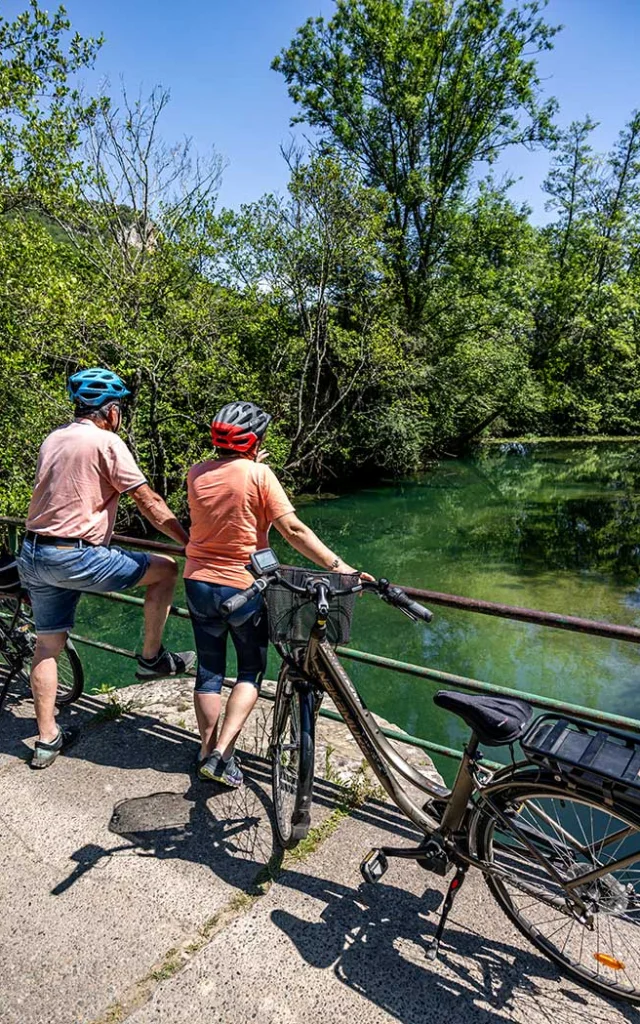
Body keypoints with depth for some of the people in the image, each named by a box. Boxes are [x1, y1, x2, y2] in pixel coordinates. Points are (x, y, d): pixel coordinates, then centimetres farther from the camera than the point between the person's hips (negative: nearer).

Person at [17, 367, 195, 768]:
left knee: (47, 646, 16)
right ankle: (152, 658, 15)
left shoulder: (54, 438, 14)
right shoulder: (106, 442, -10)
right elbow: (150, 502, -11)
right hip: (76, 557, -8)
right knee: (165, 568, 5)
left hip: (34, 554, 9)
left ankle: (47, 740, 27)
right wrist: (192, 544, -4)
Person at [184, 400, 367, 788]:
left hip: (199, 583, 5)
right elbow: (293, 529, -21)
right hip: (244, 587, -4)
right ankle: (221, 753, 4)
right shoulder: (259, 474, -15)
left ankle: (208, 751, 28)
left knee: (209, 669, 17)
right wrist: (338, 566, -20)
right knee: (252, 670, 13)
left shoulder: (196, 474, -1)